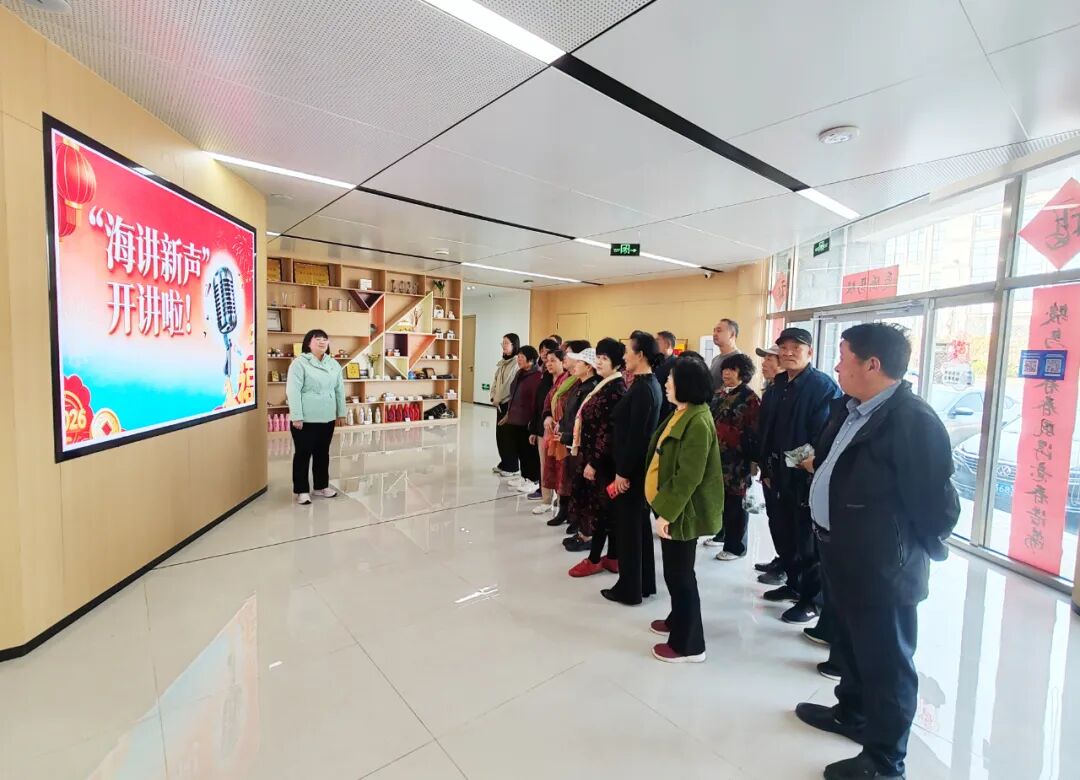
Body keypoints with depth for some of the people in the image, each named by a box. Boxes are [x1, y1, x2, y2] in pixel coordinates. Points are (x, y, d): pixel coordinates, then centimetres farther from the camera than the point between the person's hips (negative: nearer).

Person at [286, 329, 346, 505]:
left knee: (323, 453, 15)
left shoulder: (334, 364, 9)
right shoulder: (300, 363, -8)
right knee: (303, 454, 5)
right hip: (306, 419, -6)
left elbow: (340, 390, 13)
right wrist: (297, 417, -17)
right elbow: (293, 391, -13)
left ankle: (321, 486, 29)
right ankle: (302, 490, 17)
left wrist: (341, 413, 13)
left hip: (327, 419, 6)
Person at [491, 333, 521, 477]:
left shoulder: (518, 363, -15)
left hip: (510, 403, -8)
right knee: (500, 434, 13)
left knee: (509, 434, 0)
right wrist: (493, 397, 3)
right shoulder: (502, 362, 13)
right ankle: (504, 463, 26)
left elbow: (514, 386, -18)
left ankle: (511, 467, 12)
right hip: (500, 403, 8)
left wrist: (498, 399, -11)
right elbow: (495, 380, 16)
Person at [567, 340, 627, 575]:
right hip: (596, 455, 9)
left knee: (599, 506, 3)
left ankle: (594, 559, 17)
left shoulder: (616, 390, -17)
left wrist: (593, 462, -20)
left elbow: (609, 430, -21)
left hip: (603, 458, -9)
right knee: (608, 508, 14)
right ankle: (613, 558, 26)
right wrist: (589, 457, 16)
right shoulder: (605, 386, 11)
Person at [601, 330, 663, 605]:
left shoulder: (642, 388, -19)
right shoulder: (651, 384, 9)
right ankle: (645, 583, 32)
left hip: (632, 467, -10)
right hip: (641, 464, 10)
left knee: (628, 525, 3)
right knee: (640, 522, 18)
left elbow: (635, 434, -22)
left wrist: (623, 472, -17)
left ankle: (629, 589, 18)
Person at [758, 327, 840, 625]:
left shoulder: (824, 386, -14)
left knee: (807, 539, 6)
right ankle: (794, 584, 38)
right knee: (782, 532, 18)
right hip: (781, 474, 7)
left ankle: (811, 600, 23)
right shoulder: (779, 384, 9)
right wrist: (768, 469, 11)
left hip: (808, 476, -7)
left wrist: (815, 472, -20)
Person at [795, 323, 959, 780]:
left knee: (885, 660, 10)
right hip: (843, 553, 9)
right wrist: (821, 466, 4)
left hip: (883, 565, -9)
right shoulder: (848, 407, 7)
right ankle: (852, 712, 49)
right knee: (849, 644, 26)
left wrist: (924, 549, -7)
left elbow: (934, 498, -19)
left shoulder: (912, 420, -23)